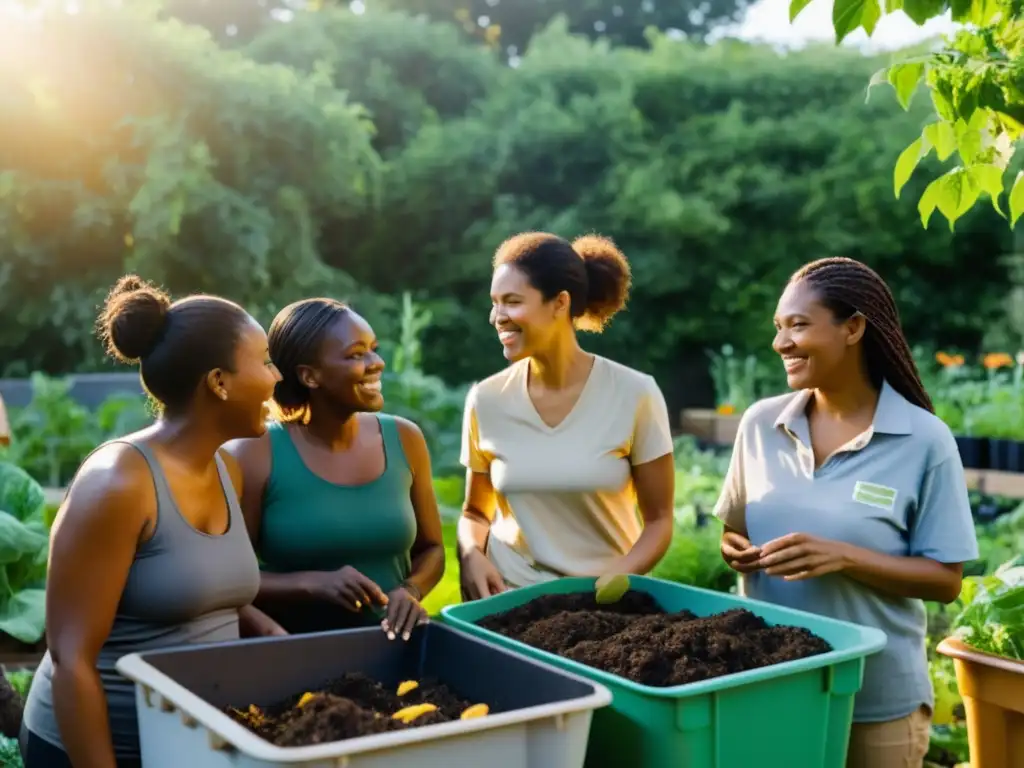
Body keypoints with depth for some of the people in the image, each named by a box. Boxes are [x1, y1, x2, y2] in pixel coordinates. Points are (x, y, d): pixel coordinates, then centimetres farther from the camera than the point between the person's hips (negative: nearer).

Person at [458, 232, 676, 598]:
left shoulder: (634, 395, -11)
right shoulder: (486, 400, -5)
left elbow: (659, 520, -4)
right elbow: (475, 512, 8)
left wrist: (615, 580, -19)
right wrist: (471, 555, -11)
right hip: (510, 596, 2)